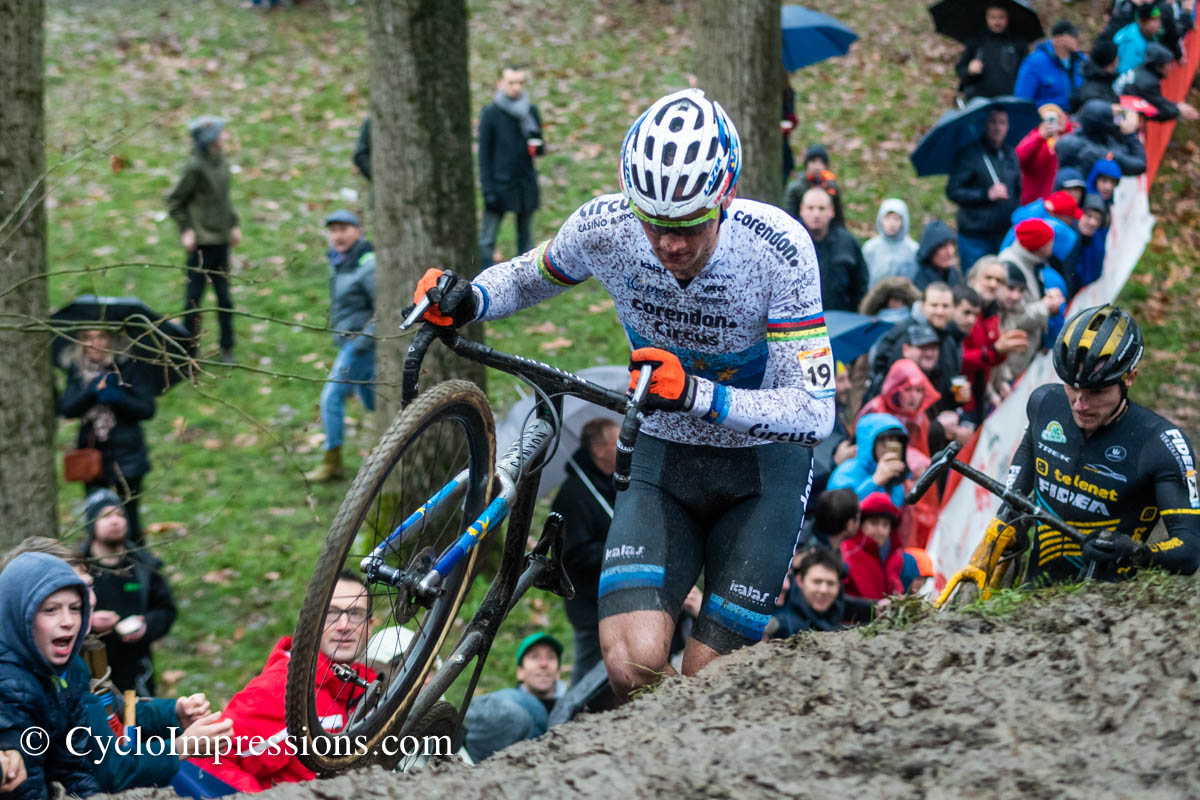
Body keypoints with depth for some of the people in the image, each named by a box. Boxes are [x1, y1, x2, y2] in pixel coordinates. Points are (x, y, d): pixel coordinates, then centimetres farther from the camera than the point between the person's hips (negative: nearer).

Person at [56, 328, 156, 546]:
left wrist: (116, 397, -20)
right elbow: (66, 409, -3)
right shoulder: (76, 370, 8)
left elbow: (147, 409, -6)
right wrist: (92, 391, -17)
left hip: (125, 458, -3)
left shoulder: (128, 367, -3)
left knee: (128, 522, -4)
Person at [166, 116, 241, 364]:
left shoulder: (222, 164, 7)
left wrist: (234, 225, 12)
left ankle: (227, 349, 17)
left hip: (221, 240, 7)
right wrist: (186, 230, -10)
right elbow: (174, 201, -8)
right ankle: (190, 349, 12)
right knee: (194, 296, 2)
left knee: (224, 297, 9)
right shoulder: (195, 167, -15)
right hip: (202, 241, -7)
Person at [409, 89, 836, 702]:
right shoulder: (603, 227, -18)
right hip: (661, 460, 2)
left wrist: (697, 395, -43)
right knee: (633, 665, -21)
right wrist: (463, 301, -15)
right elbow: (531, 277, 6)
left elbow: (815, 413, -29)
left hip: (760, 468, -2)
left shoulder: (777, 247, -27)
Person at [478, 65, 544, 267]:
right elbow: (484, 153, -3)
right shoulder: (491, 113, -4)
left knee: (526, 239, 9)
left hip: (526, 185, 4)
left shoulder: (531, 112, 8)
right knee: (487, 239, -3)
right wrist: (488, 189, -9)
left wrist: (538, 147, -9)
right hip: (500, 186, -4)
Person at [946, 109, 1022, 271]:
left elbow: (1018, 191, 21)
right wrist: (987, 194, -17)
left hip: (1005, 236, 5)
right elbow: (953, 191, -9)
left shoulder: (1011, 155, 13)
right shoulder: (969, 154, -4)